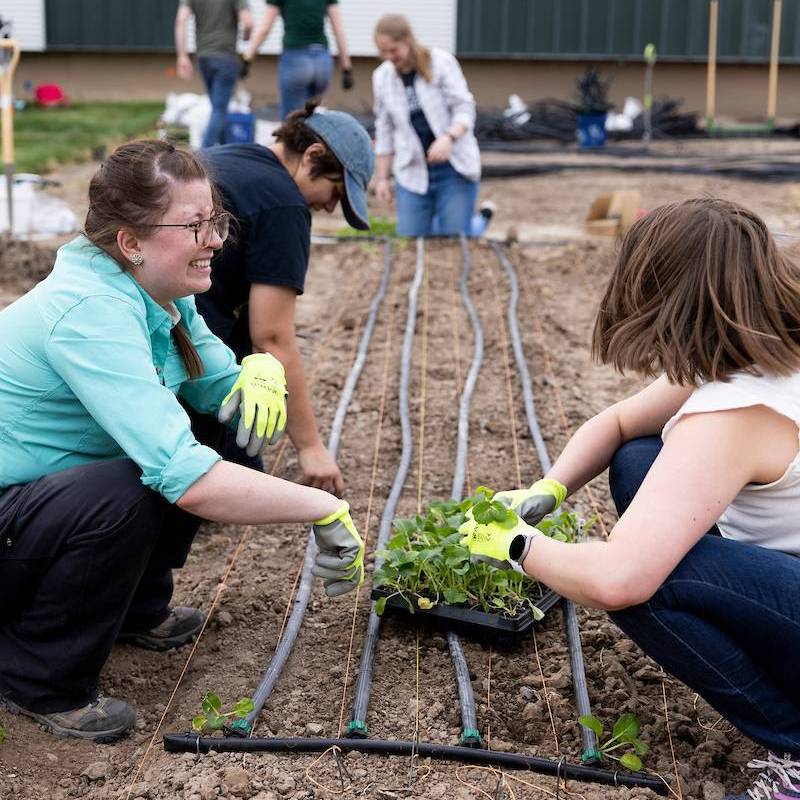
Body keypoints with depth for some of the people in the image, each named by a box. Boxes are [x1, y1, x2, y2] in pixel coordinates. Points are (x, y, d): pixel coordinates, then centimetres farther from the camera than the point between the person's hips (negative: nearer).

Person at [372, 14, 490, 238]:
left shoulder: (441, 62, -7)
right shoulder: (381, 77, 5)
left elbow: (464, 107, -12)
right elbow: (384, 131, 12)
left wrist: (449, 137, -32)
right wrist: (382, 178, 11)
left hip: (454, 168, -4)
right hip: (413, 173, 4)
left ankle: (481, 220, 32)